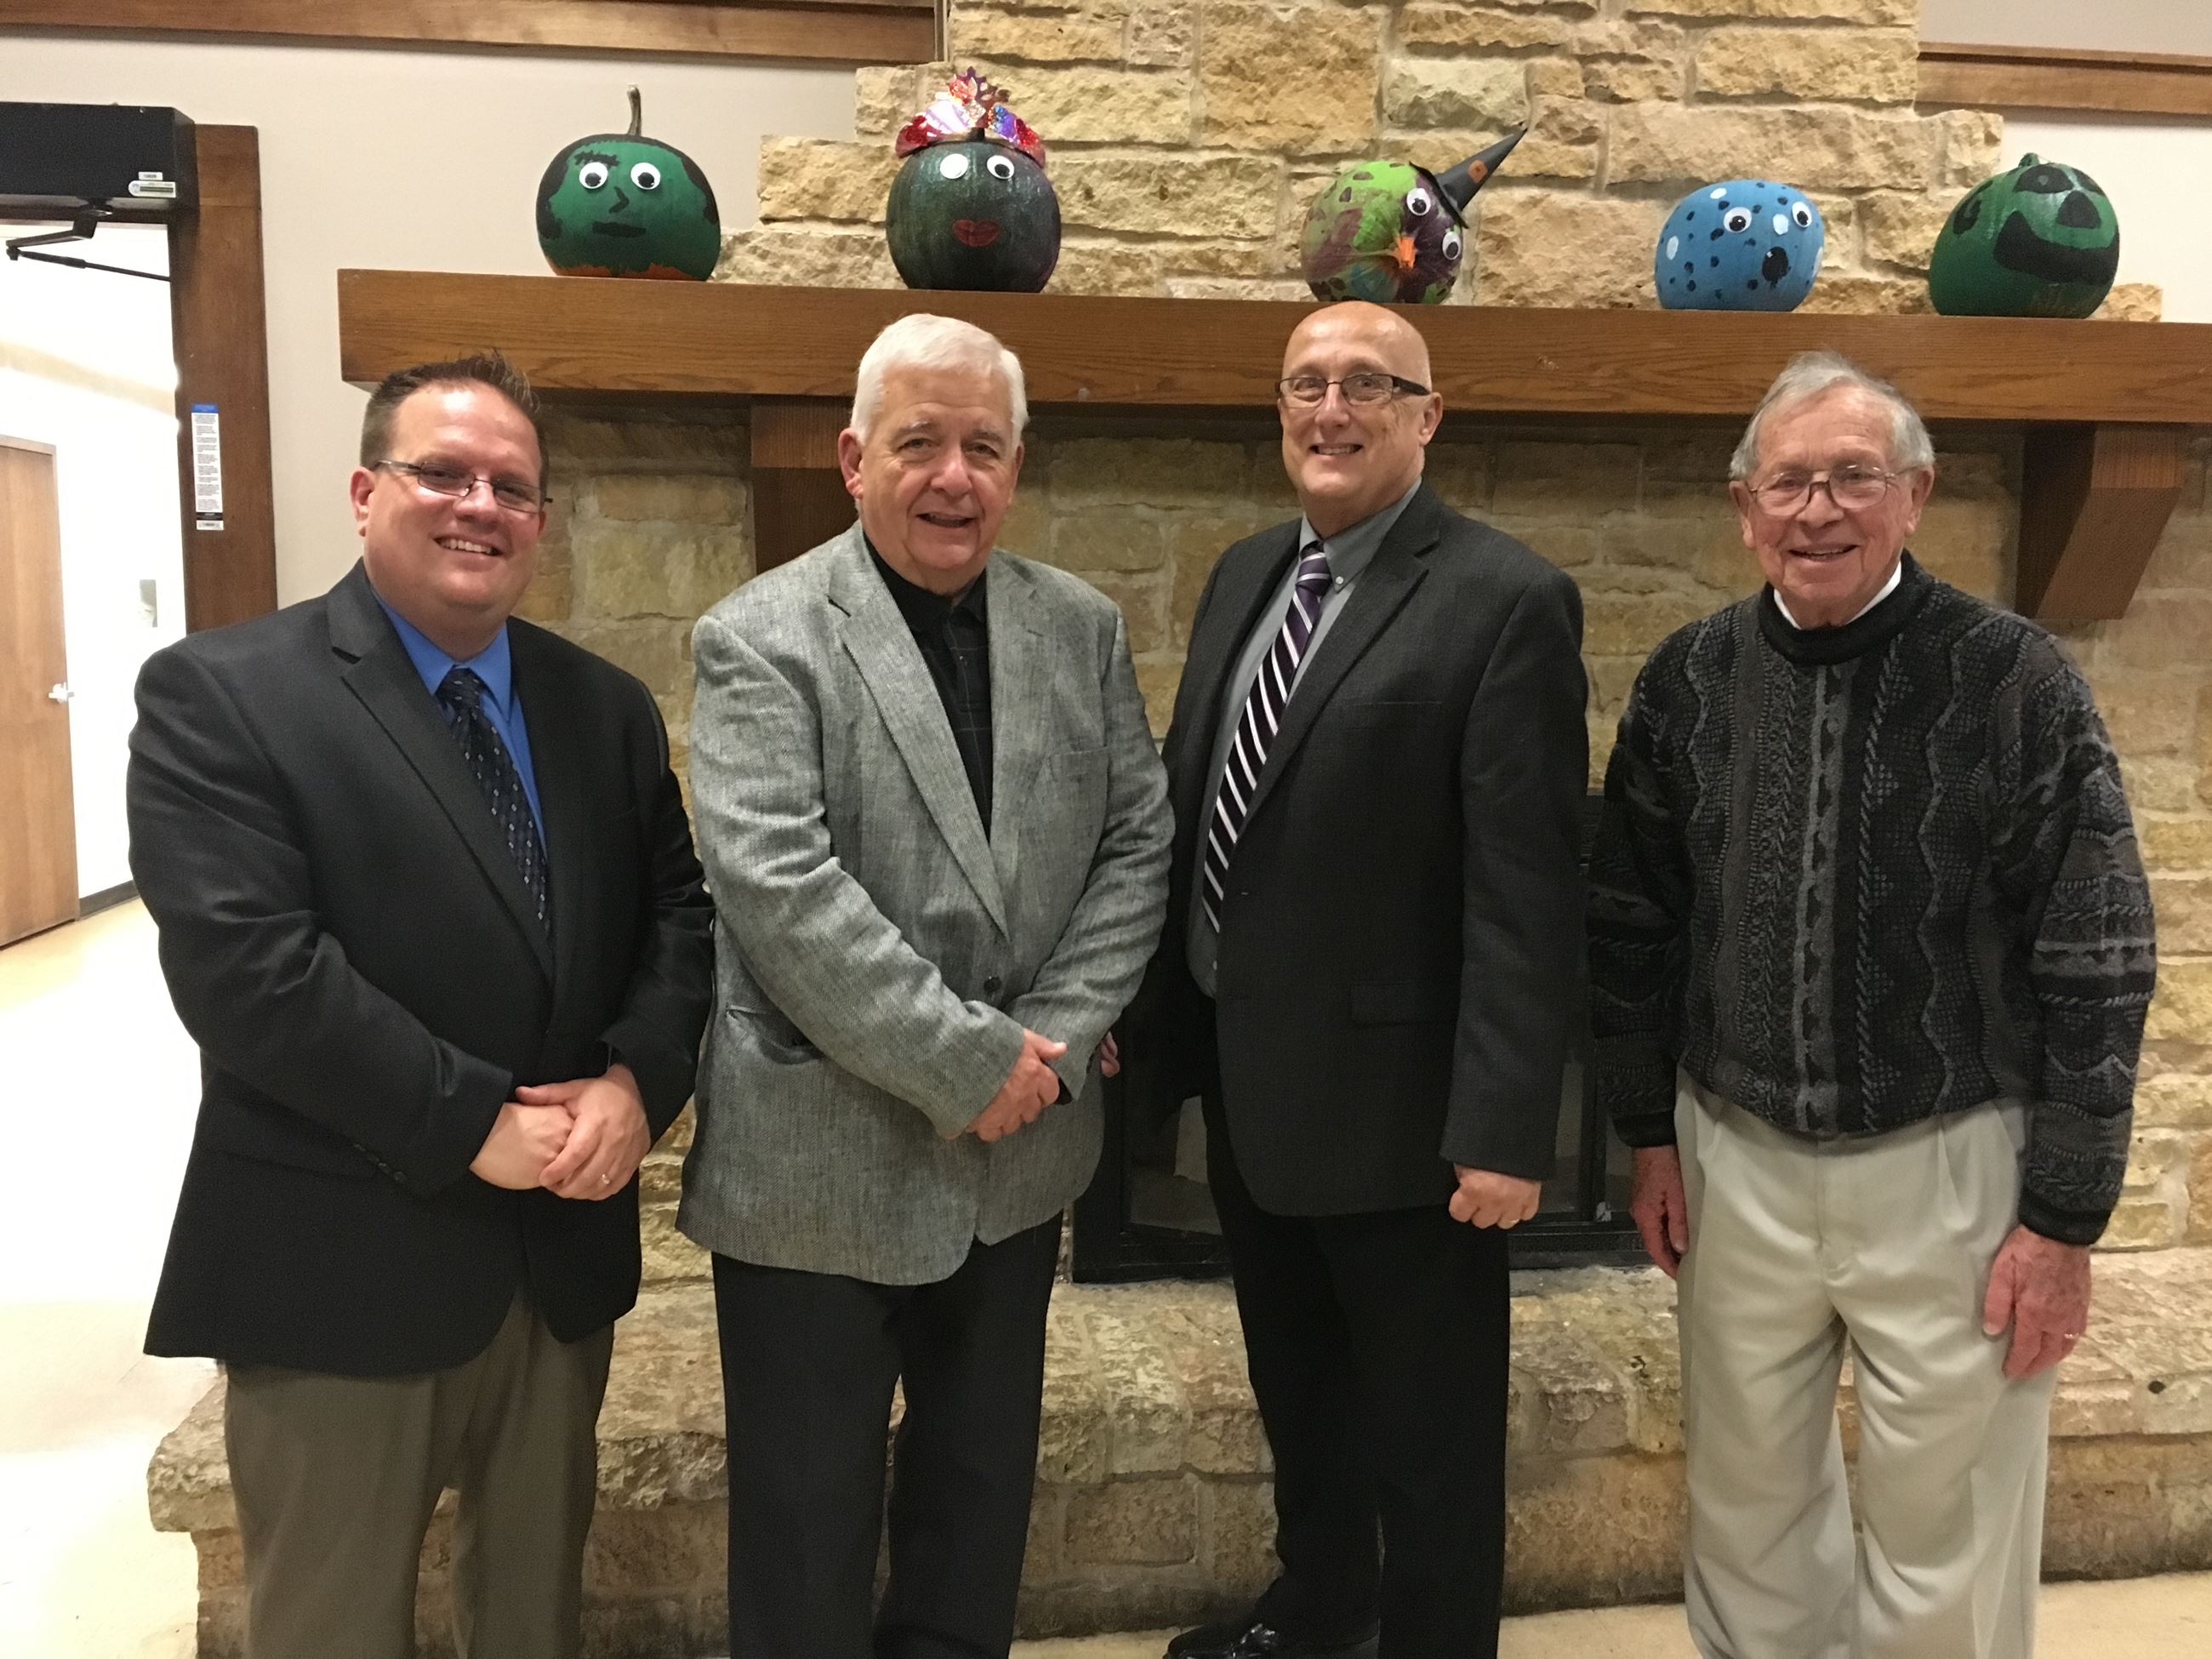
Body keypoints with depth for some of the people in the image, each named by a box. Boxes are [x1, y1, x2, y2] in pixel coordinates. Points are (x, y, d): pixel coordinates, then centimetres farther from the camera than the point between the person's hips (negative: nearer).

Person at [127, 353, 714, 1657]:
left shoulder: (607, 706, 7)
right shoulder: (219, 693, -9)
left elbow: (681, 912, 4)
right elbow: (245, 965, -19)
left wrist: (639, 1078, -14)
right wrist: (472, 1121, -20)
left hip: (566, 1245, 5)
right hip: (341, 1258, -4)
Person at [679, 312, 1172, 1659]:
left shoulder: (1082, 630, 4)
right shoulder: (761, 640, -11)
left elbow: (1138, 843, 3)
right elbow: (779, 890, -20)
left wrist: (1054, 1040, -10)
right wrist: (970, 1061, -19)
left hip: (1019, 1151, 5)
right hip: (821, 1165, -4)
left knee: (980, 1497, 22)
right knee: (808, 1527, 14)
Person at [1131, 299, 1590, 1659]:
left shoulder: (1506, 600, -14)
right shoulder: (1246, 574, 8)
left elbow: (1528, 892, -18)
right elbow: (1192, 814, 10)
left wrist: (1505, 1127, -20)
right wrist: (1166, 1029, 10)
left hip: (1395, 1100, -7)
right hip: (1249, 1081, 8)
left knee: (1429, 1432, 13)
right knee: (1298, 1394, 26)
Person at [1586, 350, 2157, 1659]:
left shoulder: (2016, 680, -10)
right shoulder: (1686, 681, -1)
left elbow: (2098, 962, -7)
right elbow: (1631, 924, 7)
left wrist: (2065, 1215, -7)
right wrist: (1649, 1131, 8)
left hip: (1948, 1165, -2)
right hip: (1735, 1159, 3)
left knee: (1945, 1533, 11)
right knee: (1749, 1502, 17)